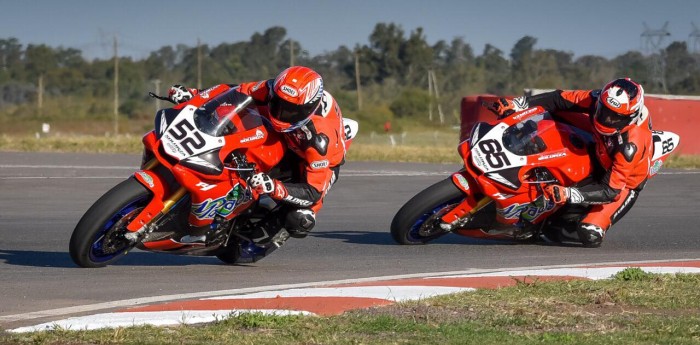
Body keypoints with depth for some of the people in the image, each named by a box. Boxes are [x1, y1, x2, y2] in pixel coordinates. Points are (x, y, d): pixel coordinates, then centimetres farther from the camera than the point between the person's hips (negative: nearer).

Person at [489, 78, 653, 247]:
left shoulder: (630, 146, -42)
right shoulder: (599, 99, -27)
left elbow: (610, 191, -39)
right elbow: (560, 99, -18)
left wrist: (569, 195, -52)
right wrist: (517, 105, -26)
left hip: (623, 182, -6)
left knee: (590, 235, -24)